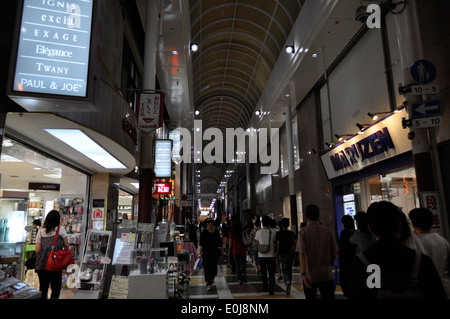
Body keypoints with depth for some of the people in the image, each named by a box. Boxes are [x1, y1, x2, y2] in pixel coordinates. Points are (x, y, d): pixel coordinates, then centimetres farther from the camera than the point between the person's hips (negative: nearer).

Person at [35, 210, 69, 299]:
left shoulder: (41, 232, 4)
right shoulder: (60, 229, -3)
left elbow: (37, 250, 1)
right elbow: (66, 246, 2)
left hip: (41, 265, 3)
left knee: (43, 289, 16)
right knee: (56, 289, 6)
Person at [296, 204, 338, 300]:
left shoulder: (303, 232, -9)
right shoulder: (328, 231, -1)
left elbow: (302, 254, -18)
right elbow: (335, 252, 5)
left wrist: (303, 274, -21)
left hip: (310, 275, -2)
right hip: (326, 275, 2)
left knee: (311, 296, 13)